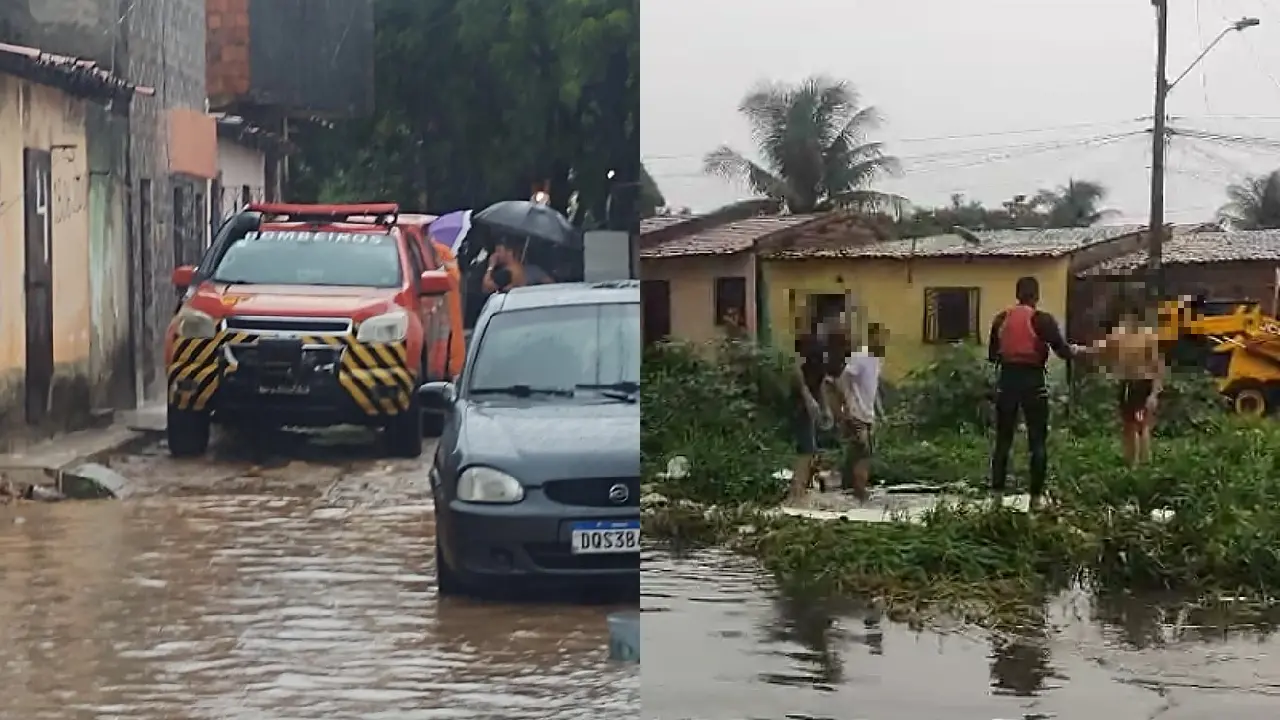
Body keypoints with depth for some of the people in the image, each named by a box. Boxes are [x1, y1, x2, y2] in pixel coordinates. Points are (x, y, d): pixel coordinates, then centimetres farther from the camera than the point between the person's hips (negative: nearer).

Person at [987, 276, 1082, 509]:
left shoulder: (1001, 319, 4)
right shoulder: (1042, 320, -9)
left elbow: (992, 355, 10)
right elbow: (1062, 351, -8)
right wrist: (1073, 349, 14)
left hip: (1007, 379, 3)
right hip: (1033, 381, -3)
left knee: (1003, 440, 11)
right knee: (1038, 442, 5)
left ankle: (997, 493, 8)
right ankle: (1035, 496, 2)